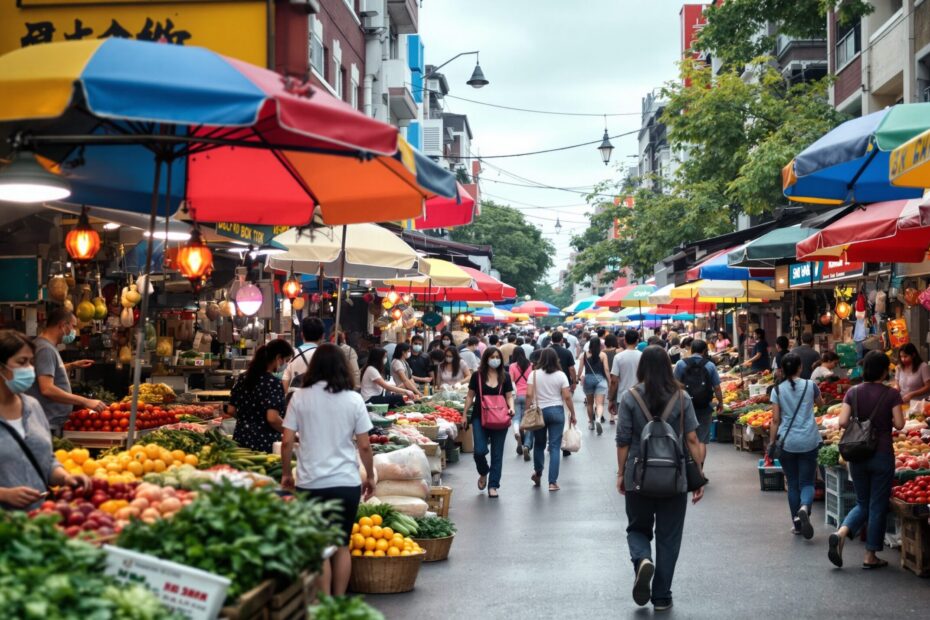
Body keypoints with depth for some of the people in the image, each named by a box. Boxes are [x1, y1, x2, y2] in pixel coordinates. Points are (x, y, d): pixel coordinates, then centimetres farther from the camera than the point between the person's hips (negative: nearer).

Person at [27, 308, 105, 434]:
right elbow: (47, 389, -28)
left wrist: (72, 366, 20)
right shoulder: (46, 349, -18)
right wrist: (85, 402, -27)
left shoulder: (49, 346, 13)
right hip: (48, 425, -10)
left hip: (55, 422, 10)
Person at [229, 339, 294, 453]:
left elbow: (231, 410, 12)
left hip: (241, 439, 7)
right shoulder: (274, 383, -13)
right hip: (264, 444, -7)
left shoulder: (243, 378, 8)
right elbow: (273, 418, -21)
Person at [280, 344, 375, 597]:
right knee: (342, 546, 13)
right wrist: (370, 476, 14)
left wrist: (286, 474, 12)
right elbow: (364, 446, 0)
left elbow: (286, 443, -2)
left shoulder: (300, 398, -2)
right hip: (346, 482, 1)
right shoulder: (353, 399, -2)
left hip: (310, 483, 0)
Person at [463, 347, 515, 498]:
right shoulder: (477, 376, 2)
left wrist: (511, 408, -15)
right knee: (480, 450, -11)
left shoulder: (505, 377, 5)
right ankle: (483, 473, 20)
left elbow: (509, 396, 5)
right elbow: (470, 396, 7)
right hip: (480, 418, -1)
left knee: (497, 453, 2)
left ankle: (493, 485, 10)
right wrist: (465, 415, 4)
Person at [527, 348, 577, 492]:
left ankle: (537, 473, 34)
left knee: (539, 444, 19)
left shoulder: (534, 374, -3)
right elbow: (567, 397, -5)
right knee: (554, 447, 1)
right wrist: (572, 414, 4)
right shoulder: (561, 375, -3)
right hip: (556, 411, -1)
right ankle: (552, 482, -2)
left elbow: (529, 395, -9)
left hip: (539, 411, 1)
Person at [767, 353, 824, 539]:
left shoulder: (778, 390, -2)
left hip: (787, 442, 0)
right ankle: (804, 507, -26)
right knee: (807, 482, 5)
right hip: (809, 442, 0)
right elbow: (820, 403, 19)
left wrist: (771, 442, 6)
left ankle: (797, 524, 15)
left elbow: (775, 420, -2)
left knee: (793, 484, 12)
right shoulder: (810, 385, -1)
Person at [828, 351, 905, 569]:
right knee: (877, 506, 7)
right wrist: (885, 421, 9)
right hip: (882, 455, -3)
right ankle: (870, 556, 10)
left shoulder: (853, 393, -1)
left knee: (863, 504, 17)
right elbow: (899, 424, -11)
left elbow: (842, 422, -8)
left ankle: (841, 532, -9)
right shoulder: (891, 394, -8)